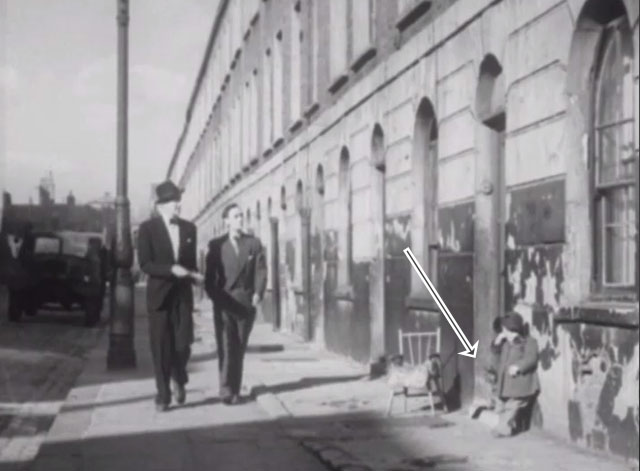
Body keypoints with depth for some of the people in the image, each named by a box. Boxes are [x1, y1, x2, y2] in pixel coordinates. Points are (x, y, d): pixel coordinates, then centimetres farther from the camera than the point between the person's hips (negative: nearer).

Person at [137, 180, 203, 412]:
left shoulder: (189, 228, 8)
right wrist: (171, 270, -23)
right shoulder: (148, 228, -5)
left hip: (183, 294, 3)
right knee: (161, 347, 0)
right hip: (159, 294, -3)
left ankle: (179, 380, 26)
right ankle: (163, 395, 12)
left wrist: (193, 275, -6)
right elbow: (145, 264, -10)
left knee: (183, 344, -3)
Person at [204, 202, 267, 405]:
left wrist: (258, 293, -10)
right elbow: (209, 275, 4)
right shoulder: (216, 245, 4)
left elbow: (261, 271, 2)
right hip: (223, 302, -1)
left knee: (239, 348, 7)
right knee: (225, 348, -6)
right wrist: (214, 296, -7)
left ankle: (234, 390, 15)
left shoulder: (254, 243, 7)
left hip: (246, 303, 1)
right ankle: (227, 391, -5)